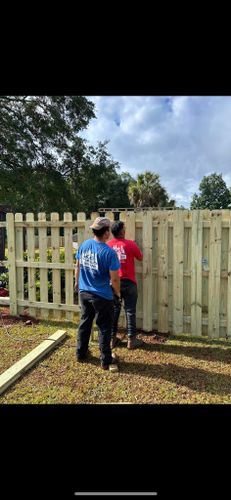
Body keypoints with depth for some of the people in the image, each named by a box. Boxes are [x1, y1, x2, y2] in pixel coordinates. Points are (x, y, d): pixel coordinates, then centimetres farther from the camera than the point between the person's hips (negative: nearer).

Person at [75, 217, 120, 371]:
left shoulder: (84, 245, -2)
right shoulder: (109, 252, -21)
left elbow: (78, 266, 11)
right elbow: (114, 278, -18)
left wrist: (77, 282, 26)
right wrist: (117, 292, 1)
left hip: (84, 292, 6)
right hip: (102, 296, -6)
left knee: (85, 322, 21)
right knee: (104, 328, 8)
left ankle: (81, 353, 35)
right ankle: (106, 360, 20)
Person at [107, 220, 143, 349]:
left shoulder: (108, 245, -1)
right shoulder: (130, 244, -10)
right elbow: (140, 258, 5)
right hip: (128, 282, -3)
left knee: (114, 310, 12)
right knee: (130, 310, 6)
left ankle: (112, 338, 20)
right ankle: (131, 340, 13)